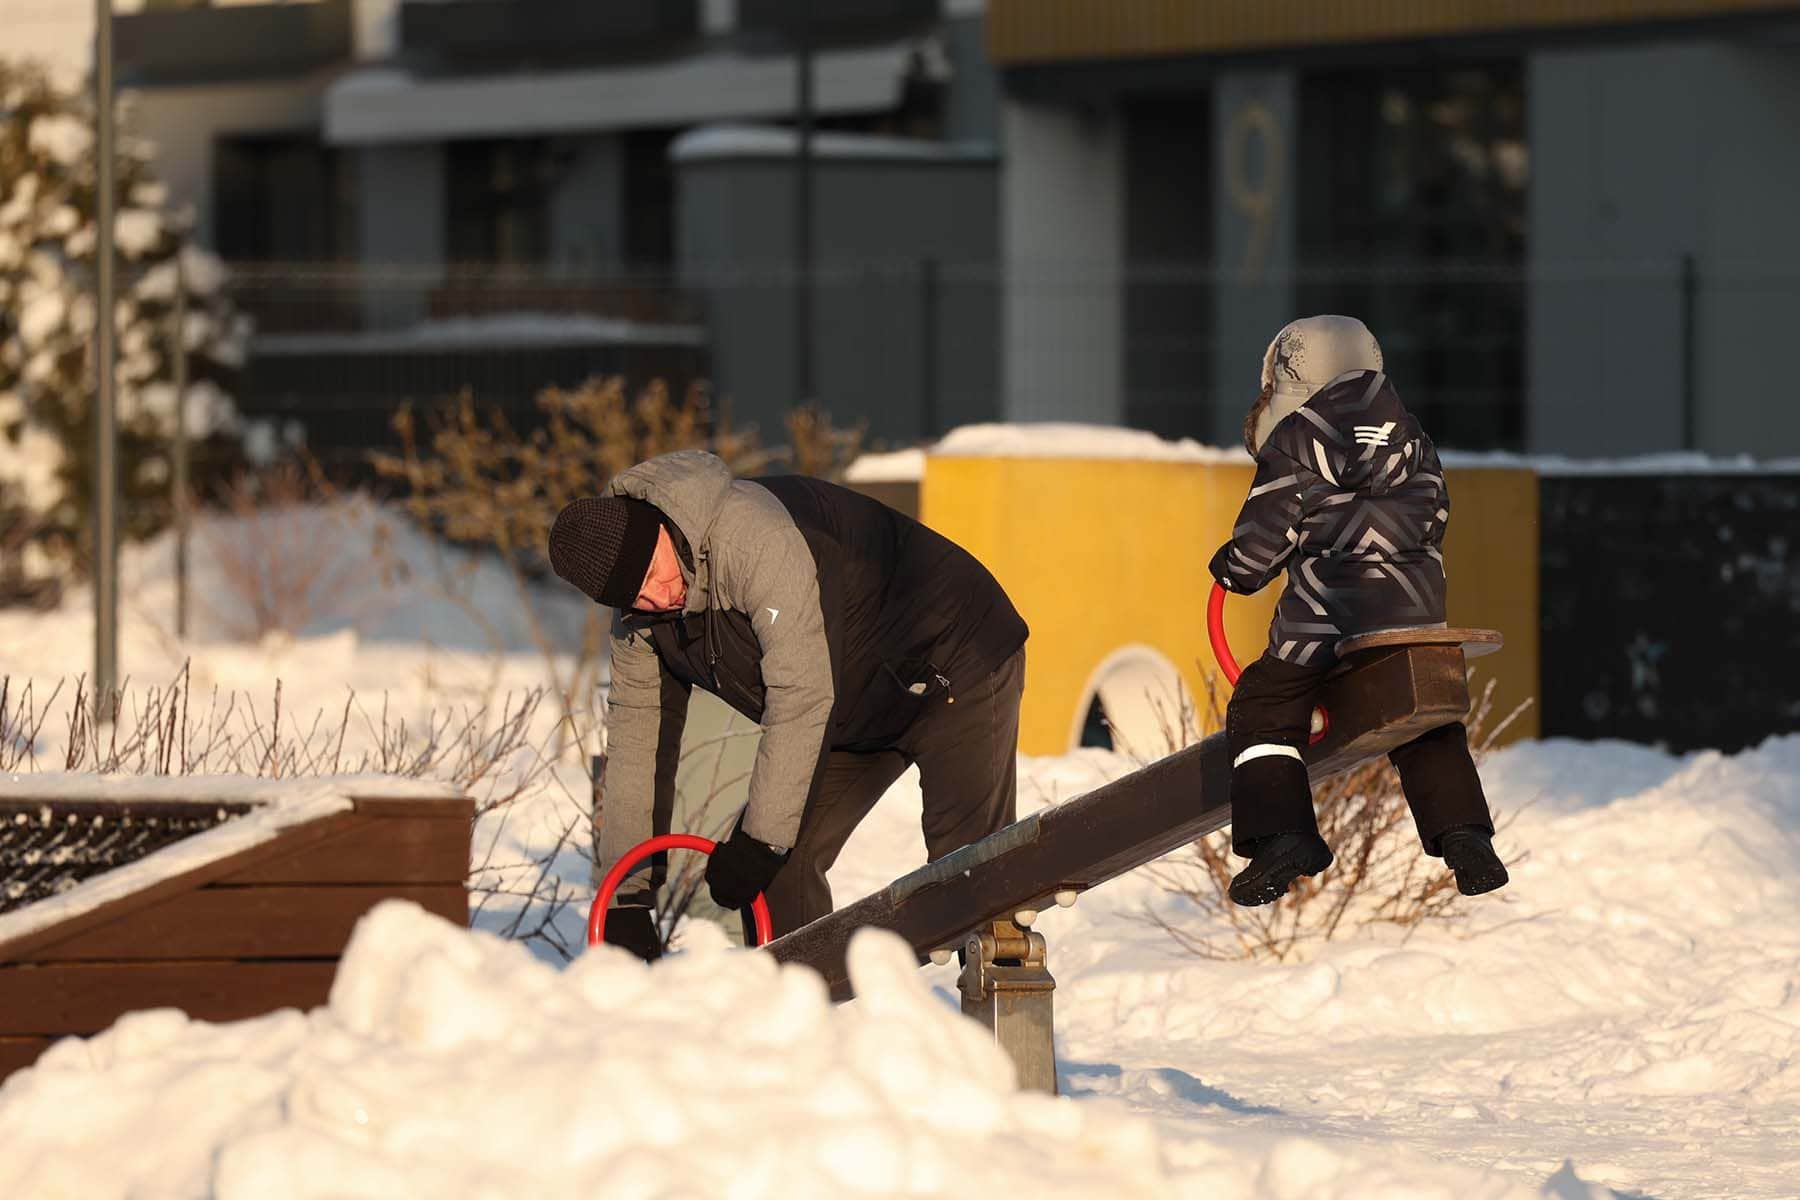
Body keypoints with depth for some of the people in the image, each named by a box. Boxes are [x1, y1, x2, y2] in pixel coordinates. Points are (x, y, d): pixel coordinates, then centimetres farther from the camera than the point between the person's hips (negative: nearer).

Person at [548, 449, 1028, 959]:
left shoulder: (755, 535, -35)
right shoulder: (641, 612, -8)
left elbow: (801, 697, -35)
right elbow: (637, 735, 0)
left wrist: (761, 841, -29)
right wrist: (625, 896, -2)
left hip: (957, 676, -8)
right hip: (856, 717, 8)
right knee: (782, 865, -2)